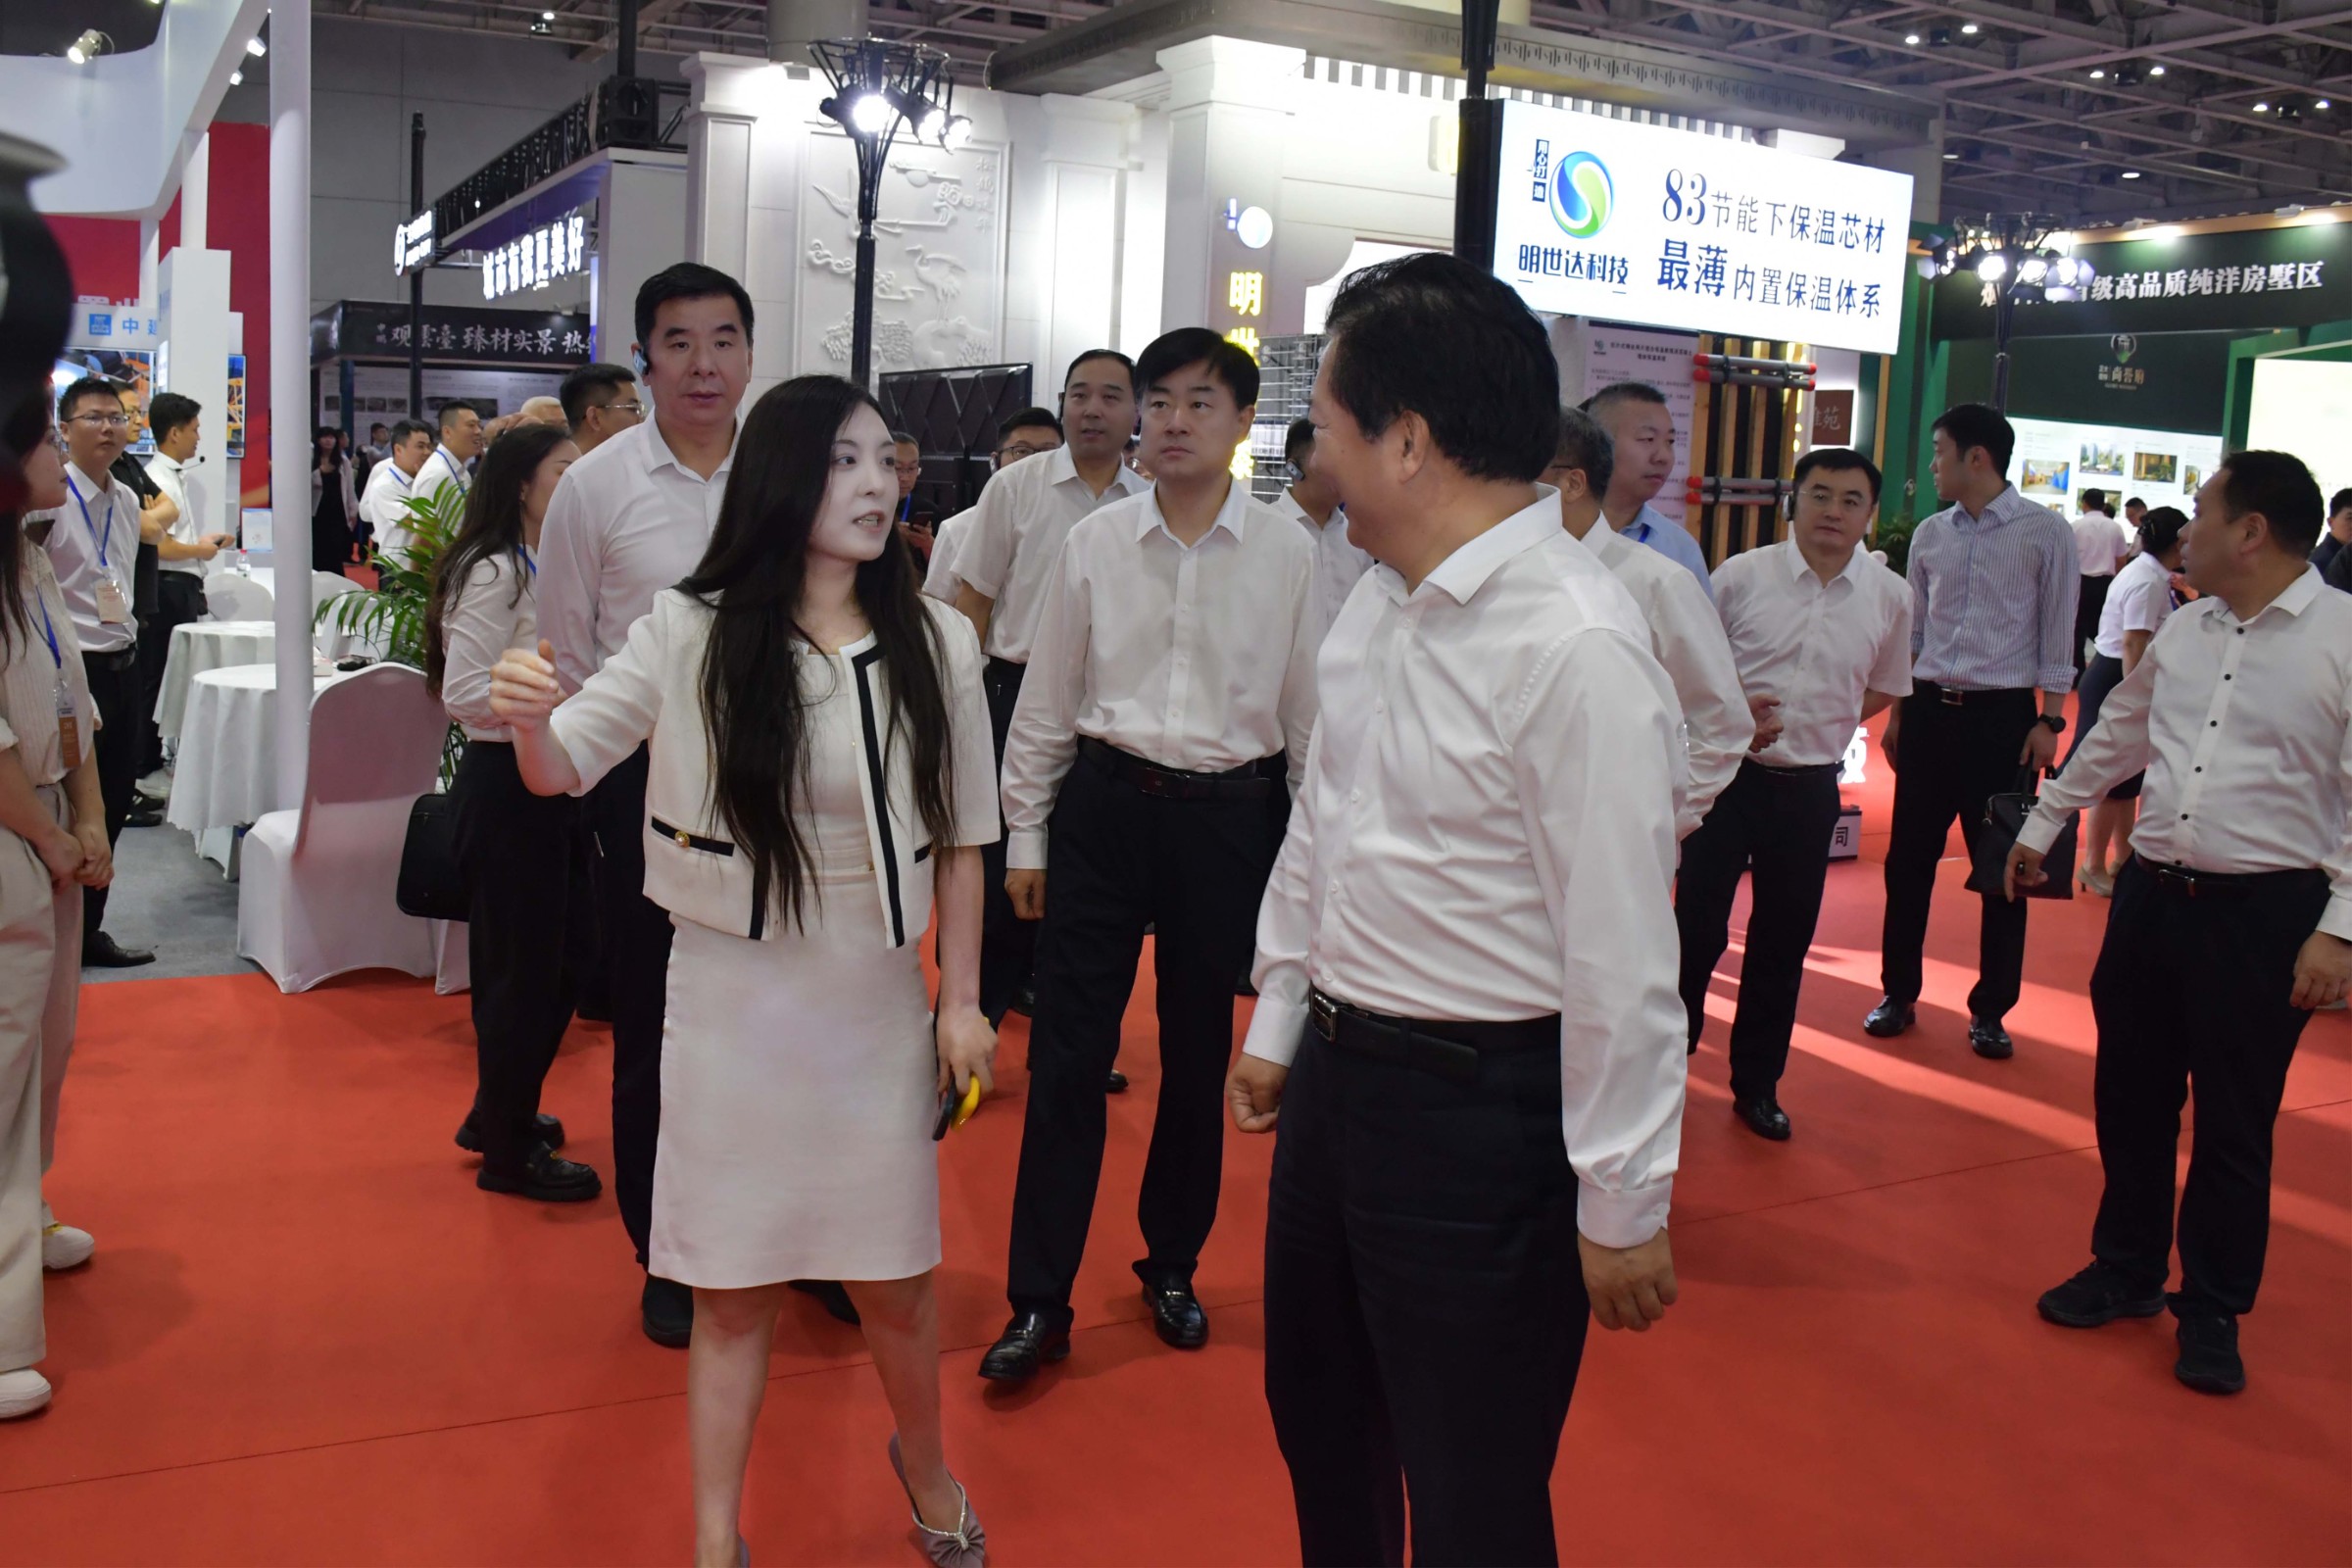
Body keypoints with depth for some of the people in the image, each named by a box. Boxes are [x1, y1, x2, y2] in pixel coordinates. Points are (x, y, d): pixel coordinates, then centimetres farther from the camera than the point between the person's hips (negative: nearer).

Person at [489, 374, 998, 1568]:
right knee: (730, 1288, 10)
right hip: (731, 994, -1)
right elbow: (564, 769, -3)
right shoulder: (692, 632, -6)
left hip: (877, 1000, 1)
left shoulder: (933, 642, -4)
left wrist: (962, 998, 4)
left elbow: (959, 837, 3)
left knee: (894, 1278, 13)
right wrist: (527, 717, -26)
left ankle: (926, 1467, 43)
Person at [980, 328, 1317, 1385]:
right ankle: (1039, 1299, 12)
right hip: (1104, 803, 0)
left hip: (1227, 817, 0)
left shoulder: (1288, 554, -2)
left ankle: (1172, 1266, 32)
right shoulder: (1093, 544, 1)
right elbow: (1047, 701, 6)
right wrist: (1026, 835, 7)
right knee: (1068, 1055, 1)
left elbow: (1308, 712, 2)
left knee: (1197, 1057, 12)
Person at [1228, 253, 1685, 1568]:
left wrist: (1623, 1203, -16)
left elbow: (1623, 949, -21)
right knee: (1318, 1424, 25)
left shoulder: (1578, 645, -23)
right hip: (1336, 1072, 8)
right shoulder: (1382, 601, 5)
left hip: (1482, 1110, -8)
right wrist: (1278, 1027, 20)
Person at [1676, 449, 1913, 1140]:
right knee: (1696, 929, 1)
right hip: (1728, 773, -3)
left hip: (1811, 788, 3)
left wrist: (1822, 725, 3)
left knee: (1784, 942, 13)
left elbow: (1883, 690, 15)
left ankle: (1757, 1084, 29)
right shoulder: (1741, 575, -8)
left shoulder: (1888, 596, 0)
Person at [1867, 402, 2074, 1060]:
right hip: (1929, 709, 4)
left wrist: (2048, 721, -8)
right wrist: (1897, 713, 14)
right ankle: (1898, 993, 21)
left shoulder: (2045, 532, -5)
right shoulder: (1929, 536, 8)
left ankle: (1990, 1011, 16)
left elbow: (2057, 634, -4)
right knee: (1908, 859, 8)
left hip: (2003, 715, -4)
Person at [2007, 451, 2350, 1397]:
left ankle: (2212, 1314, 23)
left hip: (2265, 912, -6)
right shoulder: (2186, 629, 9)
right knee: (2129, 1100, 15)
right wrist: (2041, 826, 27)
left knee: (2233, 1125, 5)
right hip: (2153, 892, 6)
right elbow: (2115, 737, 22)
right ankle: (2126, 1272, 33)